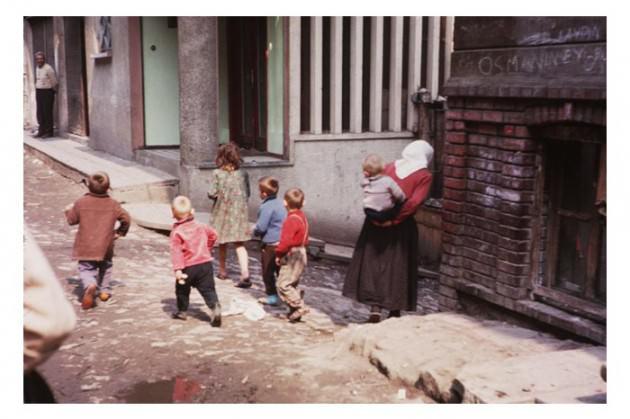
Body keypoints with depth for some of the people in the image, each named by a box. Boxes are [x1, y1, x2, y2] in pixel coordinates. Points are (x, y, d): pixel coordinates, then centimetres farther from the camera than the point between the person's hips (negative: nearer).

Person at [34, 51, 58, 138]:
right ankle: (41, 130, 18)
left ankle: (49, 131, 2)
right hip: (38, 92, 8)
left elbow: (54, 82, -10)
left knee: (47, 112, -5)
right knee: (40, 112, 10)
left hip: (47, 92, -8)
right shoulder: (37, 68, 11)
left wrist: (54, 90, -1)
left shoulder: (48, 68, -14)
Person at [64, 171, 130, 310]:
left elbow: (72, 220, 4)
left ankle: (90, 285, -27)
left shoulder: (81, 202, -6)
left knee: (86, 269, 3)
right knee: (106, 266, 25)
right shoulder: (113, 204, -3)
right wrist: (119, 232, 18)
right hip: (105, 246, 2)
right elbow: (126, 219, 1)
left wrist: (69, 210, 26)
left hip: (85, 247, -1)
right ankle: (105, 290, 24)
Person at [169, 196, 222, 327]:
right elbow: (213, 235, 21)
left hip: (188, 267, -3)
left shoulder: (176, 232, -9)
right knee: (208, 289, 0)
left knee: (182, 289, 20)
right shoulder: (200, 226, 6)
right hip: (205, 263, 3)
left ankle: (182, 311, 32)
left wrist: (177, 270, -22)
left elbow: (176, 252, -17)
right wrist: (208, 248, 37)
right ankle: (215, 307, -22)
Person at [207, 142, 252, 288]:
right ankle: (245, 273, -13)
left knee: (222, 243, 17)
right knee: (240, 244, 2)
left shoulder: (217, 173, -10)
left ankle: (222, 270, 33)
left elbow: (211, 193, -12)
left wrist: (219, 196, 8)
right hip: (239, 211, 1)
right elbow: (247, 193, 3)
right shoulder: (242, 174, -2)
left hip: (222, 211, -1)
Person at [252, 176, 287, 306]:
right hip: (283, 241, 8)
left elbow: (261, 227, -20)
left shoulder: (266, 207, -18)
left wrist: (255, 231, 2)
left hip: (271, 243, -8)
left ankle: (272, 296, 11)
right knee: (280, 269, 16)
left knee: (268, 270, 6)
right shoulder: (280, 204, 9)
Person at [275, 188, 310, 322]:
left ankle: (299, 306, -11)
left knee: (283, 284, -9)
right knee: (291, 284, 16)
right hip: (300, 253, 10)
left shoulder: (292, 219, -19)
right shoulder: (302, 216, 13)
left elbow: (286, 241, -25)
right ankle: (295, 310, 18)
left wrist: (279, 254, -11)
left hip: (292, 256, -10)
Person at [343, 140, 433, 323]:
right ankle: (394, 311, 17)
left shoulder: (389, 167, 8)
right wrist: (394, 219, -14)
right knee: (398, 267, 9)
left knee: (373, 263, 10)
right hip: (402, 227, -3)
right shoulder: (424, 176, -4)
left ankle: (375, 308, 5)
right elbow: (414, 203, -16)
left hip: (376, 223, 3)